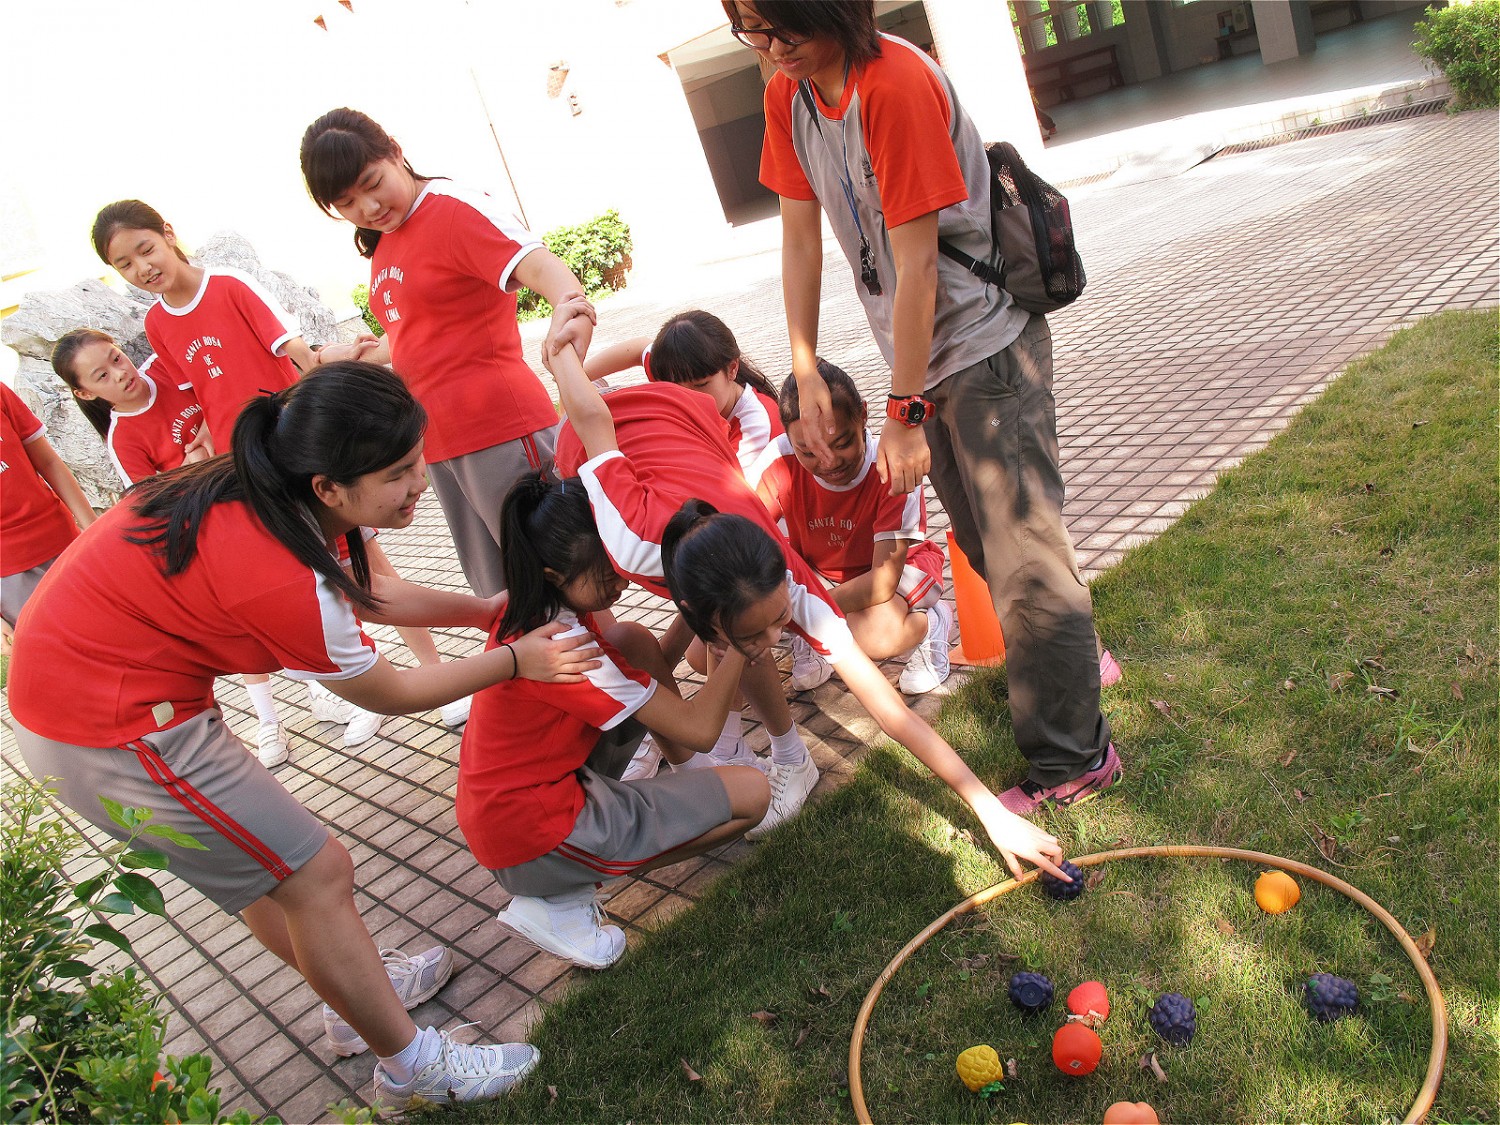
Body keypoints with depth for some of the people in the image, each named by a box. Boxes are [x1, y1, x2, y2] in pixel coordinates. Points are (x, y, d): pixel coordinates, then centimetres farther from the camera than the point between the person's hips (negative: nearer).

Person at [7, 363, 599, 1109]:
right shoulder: (284, 579, -31)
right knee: (314, 874, 0)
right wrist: (515, 660, -5)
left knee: (260, 856, 22)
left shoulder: (267, 494, -6)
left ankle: (359, 995, 41)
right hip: (108, 729, -9)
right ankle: (410, 1069, 18)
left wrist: (489, 611, 5)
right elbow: (385, 693, -13)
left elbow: (368, 593, 10)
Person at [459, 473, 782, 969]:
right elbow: (699, 730, -22)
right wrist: (743, 642, -16)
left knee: (635, 640, 7)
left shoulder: (535, 608, -2)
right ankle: (560, 902, -4)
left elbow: (650, 669, 7)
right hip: (532, 837, -9)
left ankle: (688, 775, 17)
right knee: (752, 792, -6)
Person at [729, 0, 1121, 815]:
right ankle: (1074, 655, 44)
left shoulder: (896, 83, -24)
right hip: (923, 351, 8)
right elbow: (800, 237, 3)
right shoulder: (787, 95, 0)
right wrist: (806, 375, 0)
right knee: (981, 538, 20)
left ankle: (1072, 760, 9)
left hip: (985, 343, -8)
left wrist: (903, 412, -21)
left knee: (1022, 552, -4)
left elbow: (916, 265, -24)